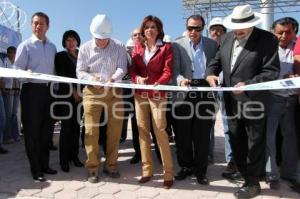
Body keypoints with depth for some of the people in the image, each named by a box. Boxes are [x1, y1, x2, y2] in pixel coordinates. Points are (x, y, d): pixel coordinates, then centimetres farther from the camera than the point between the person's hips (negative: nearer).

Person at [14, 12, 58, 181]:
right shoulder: (25, 46, -2)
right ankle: (35, 169, 12)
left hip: (49, 90, 5)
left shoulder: (52, 47, 13)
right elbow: (17, 69, -7)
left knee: (47, 129, 11)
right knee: (32, 130, 1)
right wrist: (27, 73, -27)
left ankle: (44, 164, 26)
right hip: (32, 90, -5)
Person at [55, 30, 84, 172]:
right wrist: (73, 91, -9)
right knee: (66, 126, -4)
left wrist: (81, 91, 1)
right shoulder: (61, 56, 5)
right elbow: (61, 76, -3)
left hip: (80, 94, 3)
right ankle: (64, 160, 3)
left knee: (76, 126, 5)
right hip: (66, 94, -3)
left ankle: (74, 156, 15)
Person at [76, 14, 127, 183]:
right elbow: (80, 71, 2)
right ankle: (93, 167, 11)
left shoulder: (119, 47, 2)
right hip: (92, 92, 0)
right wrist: (91, 78, -20)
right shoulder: (85, 48, 3)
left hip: (114, 92, 1)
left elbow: (122, 68, -7)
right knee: (91, 130, -3)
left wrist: (113, 78, -28)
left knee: (115, 130, 5)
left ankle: (111, 165, 21)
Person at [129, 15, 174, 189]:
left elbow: (168, 71, -7)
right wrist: (137, 78, -13)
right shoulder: (138, 47, 13)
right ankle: (147, 169, 17)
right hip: (140, 94, 4)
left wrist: (158, 83, -26)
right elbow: (132, 69, 9)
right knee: (143, 130, 5)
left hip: (158, 94, -4)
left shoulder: (166, 47, 3)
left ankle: (168, 172, 2)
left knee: (160, 130, -9)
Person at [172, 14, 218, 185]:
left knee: (202, 134, 5)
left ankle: (200, 170, 19)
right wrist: (181, 79, -25)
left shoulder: (212, 44, 10)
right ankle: (186, 166, 24)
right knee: (183, 133, 6)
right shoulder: (178, 45, 5)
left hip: (205, 92, 1)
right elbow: (175, 70, -5)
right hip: (184, 93, 0)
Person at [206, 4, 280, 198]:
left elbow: (272, 71, -17)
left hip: (253, 101, -6)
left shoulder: (267, 39, -13)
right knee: (236, 140, 19)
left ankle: (252, 183, 24)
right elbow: (217, 60, 12)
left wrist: (247, 85, -27)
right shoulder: (227, 38, 5)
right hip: (232, 101, 6)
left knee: (254, 143, 8)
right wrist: (211, 73, -8)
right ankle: (241, 170, 40)